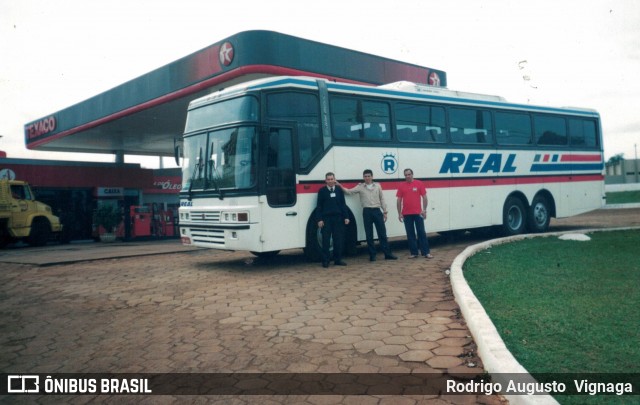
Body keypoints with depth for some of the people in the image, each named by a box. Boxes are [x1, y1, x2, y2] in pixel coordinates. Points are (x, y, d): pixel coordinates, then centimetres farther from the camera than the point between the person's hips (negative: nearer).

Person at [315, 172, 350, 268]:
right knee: (326, 241, 0)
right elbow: (319, 206, 0)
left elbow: (343, 204, 10)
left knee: (338, 240, 5)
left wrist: (346, 217, 3)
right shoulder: (322, 191, 2)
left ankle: (338, 259, 15)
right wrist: (319, 219, -8)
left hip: (338, 218, 3)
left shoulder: (339, 190, 9)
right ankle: (325, 261, 5)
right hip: (326, 218, -2)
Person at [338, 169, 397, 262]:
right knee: (369, 235, 3)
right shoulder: (360, 187, 5)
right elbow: (349, 191, -2)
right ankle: (372, 255, 11)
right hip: (367, 212, -1)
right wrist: (340, 186, -18)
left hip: (377, 211, 1)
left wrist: (385, 212, 7)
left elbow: (382, 199, 10)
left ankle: (387, 254, 8)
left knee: (382, 233, 2)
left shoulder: (377, 186, 8)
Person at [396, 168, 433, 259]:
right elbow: (399, 200, 5)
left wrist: (424, 210, -6)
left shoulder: (419, 184, 0)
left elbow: (424, 197, 1)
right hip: (406, 214, 2)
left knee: (421, 232, 0)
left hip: (418, 213, -2)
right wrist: (399, 213, 1)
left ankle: (426, 252, 4)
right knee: (410, 234, 6)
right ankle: (414, 253, 13)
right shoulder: (401, 186, 4)